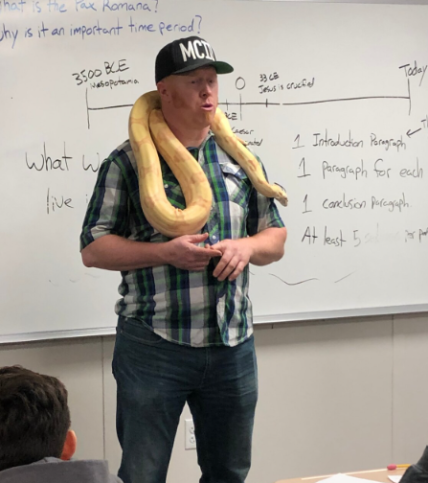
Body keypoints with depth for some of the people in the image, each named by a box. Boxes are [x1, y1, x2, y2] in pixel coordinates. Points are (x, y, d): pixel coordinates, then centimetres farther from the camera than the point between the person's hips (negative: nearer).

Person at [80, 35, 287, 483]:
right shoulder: (128, 161, -4)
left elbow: (275, 239, 14)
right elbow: (93, 249, -5)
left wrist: (248, 246, -9)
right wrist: (165, 252, -18)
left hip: (233, 344, 4)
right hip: (152, 345, -4)